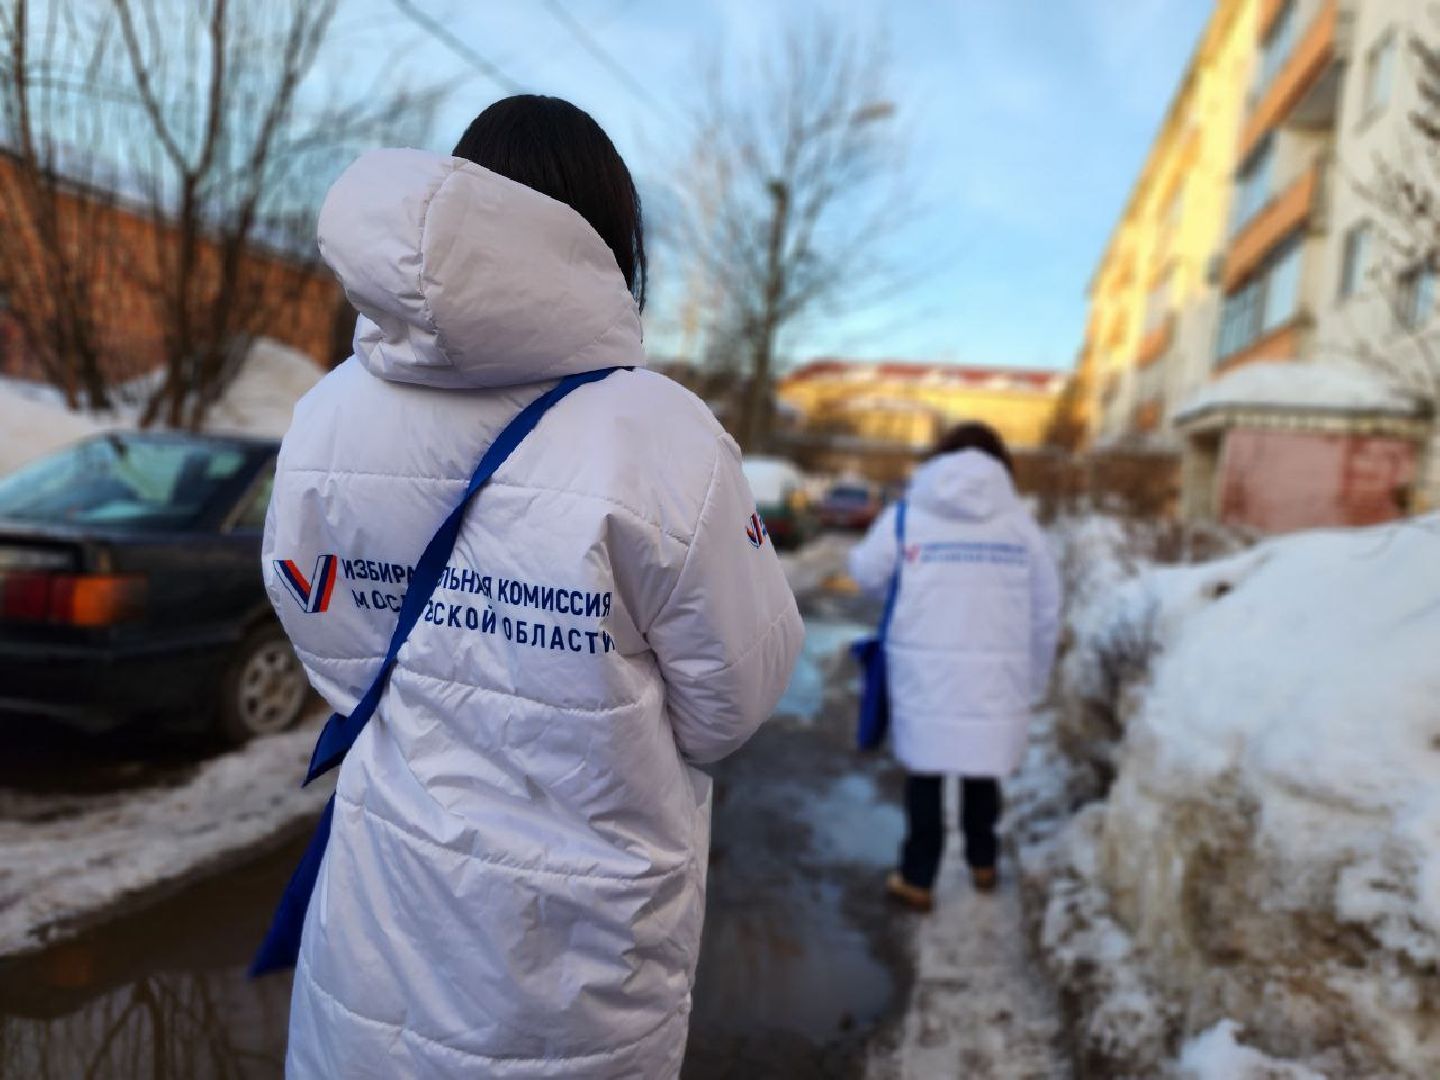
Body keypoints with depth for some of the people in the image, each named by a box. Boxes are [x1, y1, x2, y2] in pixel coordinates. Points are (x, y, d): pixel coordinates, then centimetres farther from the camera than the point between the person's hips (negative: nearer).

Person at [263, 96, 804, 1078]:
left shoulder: (329, 416, -13)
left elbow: (339, 659, 0)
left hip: (386, 903, 3)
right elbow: (734, 698, -13)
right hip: (577, 942, -2)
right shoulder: (661, 437, -26)